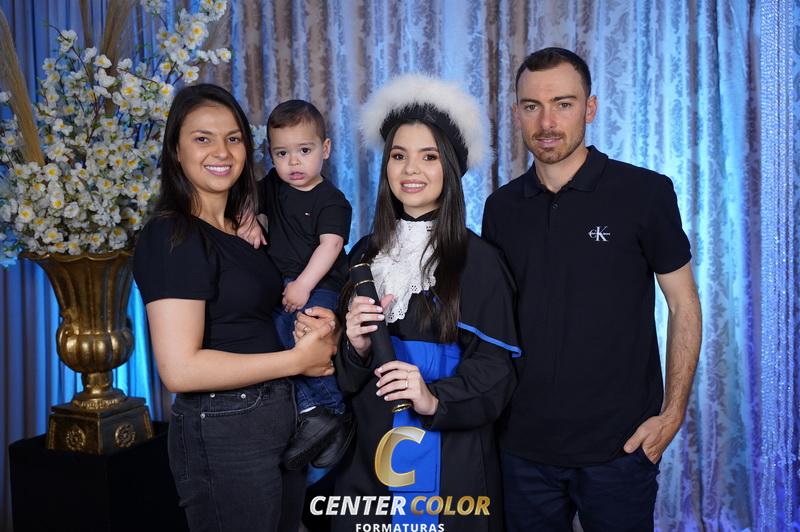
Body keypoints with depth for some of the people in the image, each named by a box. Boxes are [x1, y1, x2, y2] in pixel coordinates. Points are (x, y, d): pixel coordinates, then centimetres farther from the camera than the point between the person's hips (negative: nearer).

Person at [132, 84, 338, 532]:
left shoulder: (244, 230, 9)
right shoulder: (171, 237, -15)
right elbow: (180, 368, -23)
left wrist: (320, 328, -2)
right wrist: (297, 359, -16)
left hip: (281, 421, 8)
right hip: (223, 434, -8)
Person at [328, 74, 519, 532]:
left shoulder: (478, 259, -10)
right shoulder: (367, 254, 4)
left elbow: (495, 370, -11)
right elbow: (347, 378, 8)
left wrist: (435, 399, -27)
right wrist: (358, 348, -13)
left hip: (452, 464, -4)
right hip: (370, 459, 4)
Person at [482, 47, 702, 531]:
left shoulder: (645, 193, -7)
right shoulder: (501, 207, 4)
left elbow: (684, 307, -3)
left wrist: (672, 414, -8)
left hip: (618, 443, -3)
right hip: (523, 442, 3)